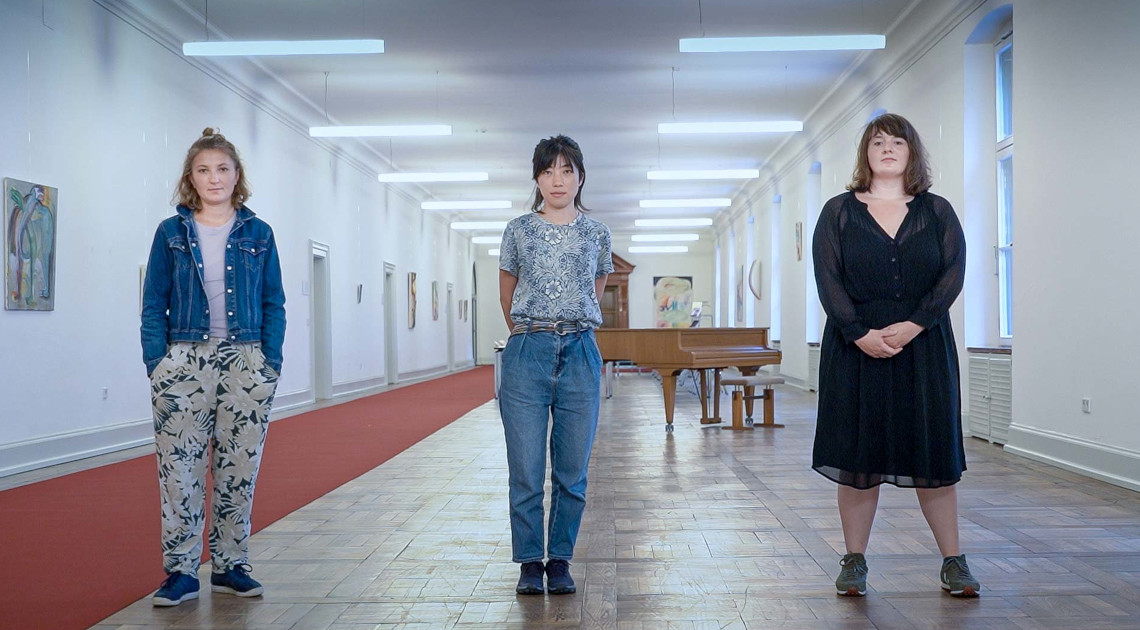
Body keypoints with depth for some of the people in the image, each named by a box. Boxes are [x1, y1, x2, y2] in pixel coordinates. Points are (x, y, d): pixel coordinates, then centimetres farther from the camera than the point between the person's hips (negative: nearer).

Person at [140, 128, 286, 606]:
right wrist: (156, 364, -5)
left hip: (245, 362, 1)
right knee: (180, 467, -1)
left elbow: (273, 303, 8)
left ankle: (230, 566, 17)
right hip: (184, 360, -1)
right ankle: (181, 570, 8)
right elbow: (153, 305, 4)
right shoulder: (171, 233, 5)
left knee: (239, 467, 5)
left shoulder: (257, 234, 7)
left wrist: (271, 363, -1)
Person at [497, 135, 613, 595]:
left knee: (572, 471, 6)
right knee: (526, 470, 1)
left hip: (579, 355, 1)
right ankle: (529, 563, 14)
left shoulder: (597, 234, 7)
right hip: (526, 355, -1)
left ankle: (560, 561, 18)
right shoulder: (518, 231, 5)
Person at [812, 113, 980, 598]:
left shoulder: (937, 212, 9)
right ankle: (854, 561, 12)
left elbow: (954, 273, -2)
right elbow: (828, 279, -3)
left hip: (924, 346, 1)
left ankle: (953, 561, 13)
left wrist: (914, 325, -15)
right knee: (857, 452, 2)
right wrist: (860, 333, -15)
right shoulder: (839, 212, 6)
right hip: (856, 347, 0)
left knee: (932, 454, 3)